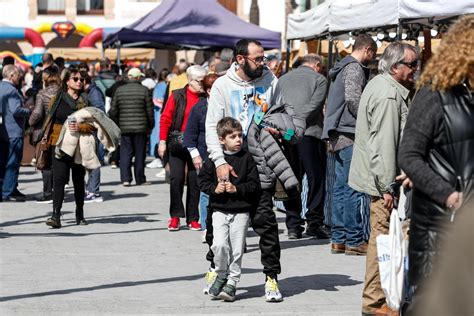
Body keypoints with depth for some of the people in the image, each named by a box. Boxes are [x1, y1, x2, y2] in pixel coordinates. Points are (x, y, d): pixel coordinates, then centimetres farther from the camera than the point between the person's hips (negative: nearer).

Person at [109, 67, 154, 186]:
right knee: (139, 153, 6)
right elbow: (149, 110, -3)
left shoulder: (119, 90, 3)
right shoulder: (144, 90, -5)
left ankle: (125, 178, -3)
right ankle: (140, 179, 11)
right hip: (141, 127, -2)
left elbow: (113, 110, 5)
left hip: (124, 127, 2)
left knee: (125, 153, 6)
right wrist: (151, 125, 10)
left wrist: (116, 125, 16)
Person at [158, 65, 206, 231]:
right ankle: (175, 216, 6)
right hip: (178, 144, -1)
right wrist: (163, 141, -5)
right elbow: (166, 118, 1)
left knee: (194, 180, 3)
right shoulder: (177, 96, 1)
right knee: (176, 178, -3)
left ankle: (192, 218, 11)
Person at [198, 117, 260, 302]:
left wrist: (237, 189, -14)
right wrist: (214, 188, -11)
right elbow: (203, 180, 6)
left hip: (241, 211, 0)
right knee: (219, 244, -14)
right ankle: (221, 275, 10)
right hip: (219, 210, 0)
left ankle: (231, 283, 12)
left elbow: (254, 184, -2)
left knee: (237, 249, 0)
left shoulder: (246, 159, 0)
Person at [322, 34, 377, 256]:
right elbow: (353, 99, -22)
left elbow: (330, 103, 24)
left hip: (338, 135, 10)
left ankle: (338, 239, 13)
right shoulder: (354, 68, -10)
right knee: (353, 188, -8)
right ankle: (354, 240, -6)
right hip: (350, 134, -10)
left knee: (340, 187, 11)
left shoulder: (342, 67, 21)